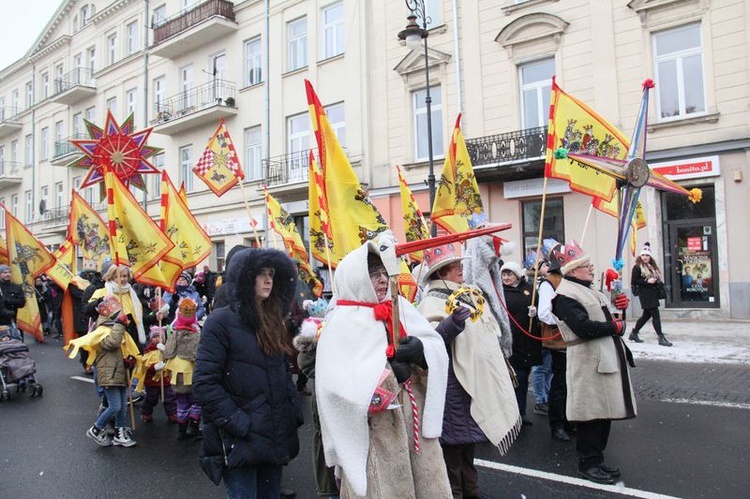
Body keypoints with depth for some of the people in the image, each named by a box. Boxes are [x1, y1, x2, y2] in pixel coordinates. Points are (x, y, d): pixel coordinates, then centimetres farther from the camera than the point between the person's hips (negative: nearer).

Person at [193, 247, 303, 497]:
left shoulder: (272, 322, 12)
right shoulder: (221, 321, -10)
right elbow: (204, 383, -15)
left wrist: (294, 410, 5)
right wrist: (237, 423, -19)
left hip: (275, 437, 7)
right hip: (240, 441, -6)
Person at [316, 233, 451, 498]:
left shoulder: (400, 307, 6)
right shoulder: (342, 322, -12)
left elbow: (437, 345, 5)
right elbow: (334, 383, -22)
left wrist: (421, 350, -17)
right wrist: (388, 373, -21)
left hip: (414, 421, 6)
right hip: (372, 431, -5)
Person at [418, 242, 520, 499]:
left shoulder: (466, 294, 13)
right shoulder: (432, 301, -15)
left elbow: (485, 333, 25)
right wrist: (452, 323, -44)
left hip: (475, 380, 9)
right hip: (453, 384, -9)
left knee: (468, 440, 21)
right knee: (454, 443, 2)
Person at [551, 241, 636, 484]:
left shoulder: (589, 288, 17)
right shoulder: (565, 295, -15)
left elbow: (607, 315, 22)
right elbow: (584, 327, -25)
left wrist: (620, 306, 2)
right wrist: (616, 327, -14)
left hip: (608, 358, 10)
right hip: (589, 362, -10)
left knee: (605, 410, 15)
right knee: (592, 412, -2)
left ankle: (597, 459, 28)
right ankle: (588, 463, 12)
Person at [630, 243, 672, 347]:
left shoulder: (653, 267, 18)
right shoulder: (637, 267, -6)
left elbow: (657, 280, 26)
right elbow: (634, 281, -13)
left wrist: (658, 282, 4)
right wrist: (647, 281, -19)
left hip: (653, 294, 8)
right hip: (645, 294, -8)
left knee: (646, 315, 13)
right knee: (655, 315, -11)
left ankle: (634, 333, 26)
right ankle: (661, 338, -8)